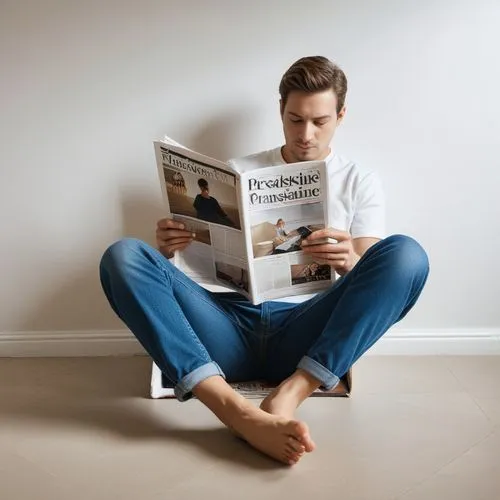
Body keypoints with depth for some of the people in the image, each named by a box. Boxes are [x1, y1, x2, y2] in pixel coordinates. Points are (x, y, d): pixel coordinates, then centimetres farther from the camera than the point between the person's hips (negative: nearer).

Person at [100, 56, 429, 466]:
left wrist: (348, 263, -18)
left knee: (406, 254, -23)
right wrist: (168, 249, -7)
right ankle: (240, 414, -39)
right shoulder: (238, 172, 20)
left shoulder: (360, 183, 16)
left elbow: (373, 280, 6)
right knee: (124, 256, -22)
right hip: (230, 328, 2)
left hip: (302, 333, -1)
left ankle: (290, 394, -32)